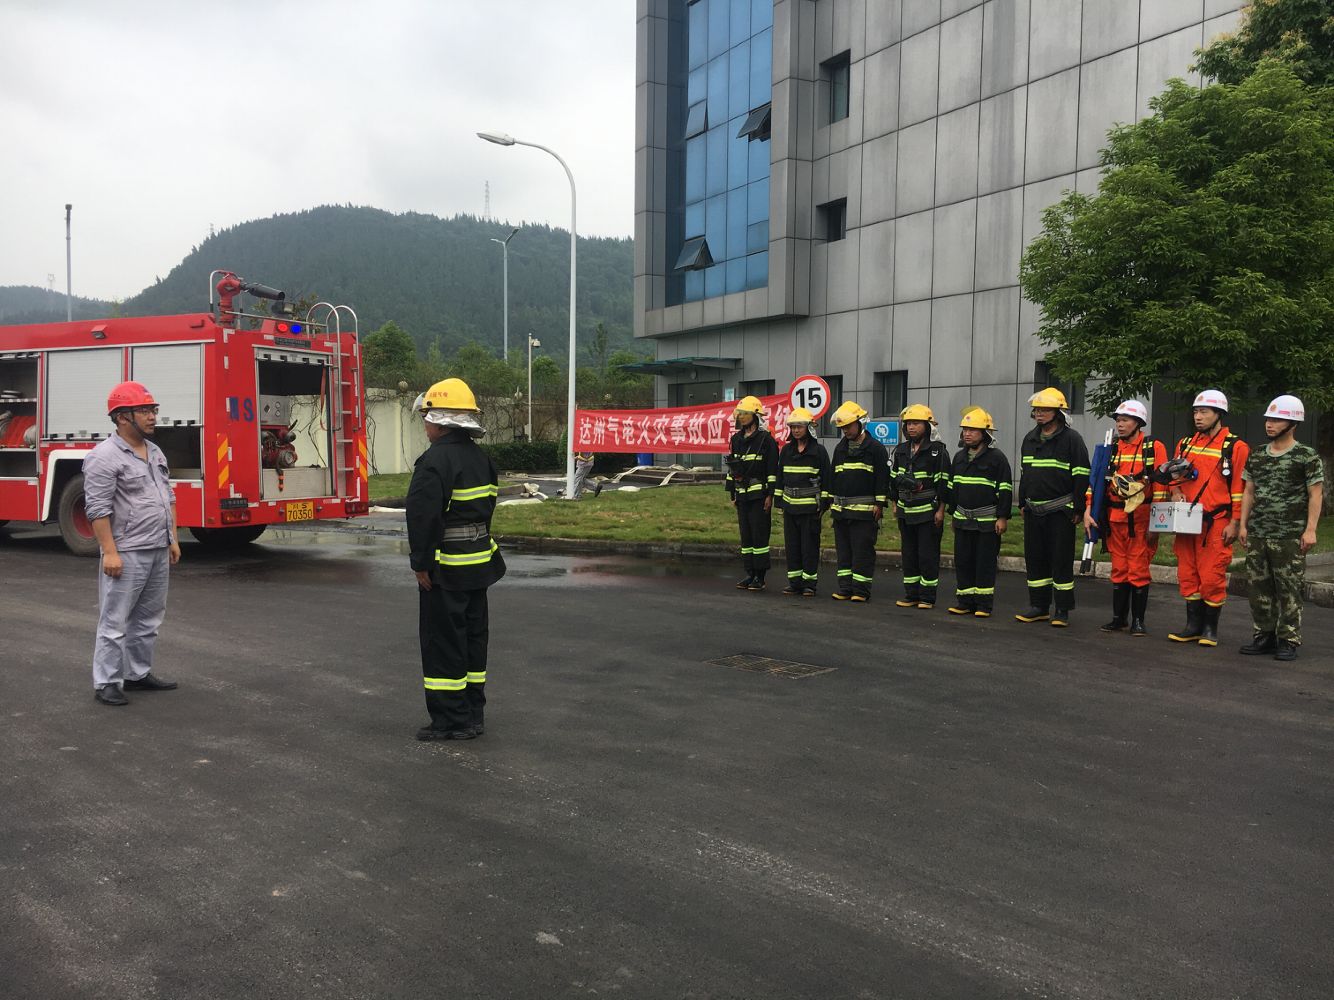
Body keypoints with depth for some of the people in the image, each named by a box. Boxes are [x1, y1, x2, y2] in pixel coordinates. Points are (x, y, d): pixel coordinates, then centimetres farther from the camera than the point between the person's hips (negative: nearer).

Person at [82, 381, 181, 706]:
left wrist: (172, 539, 15)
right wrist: (110, 552, -20)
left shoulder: (155, 452, 14)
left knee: (148, 619, 14)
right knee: (115, 621, -1)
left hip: (159, 552, 8)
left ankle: (138, 673, 25)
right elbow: (98, 508, -16)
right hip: (127, 554, -8)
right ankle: (106, 683, 5)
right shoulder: (104, 457, -12)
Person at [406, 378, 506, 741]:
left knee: (443, 642, -1)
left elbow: (423, 517, -21)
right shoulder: (481, 458, 11)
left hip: (447, 567, -9)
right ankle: (473, 712, 22)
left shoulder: (436, 460, -18)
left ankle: (451, 719, 4)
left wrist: (421, 564, -15)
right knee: (473, 635, 15)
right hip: (480, 561, 9)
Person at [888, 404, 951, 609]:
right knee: (909, 555, 10)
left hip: (928, 513, -5)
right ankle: (911, 594, 17)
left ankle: (927, 597, 5)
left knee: (928, 556, -2)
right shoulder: (900, 450, 10)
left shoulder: (938, 451, -7)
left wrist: (941, 510, -11)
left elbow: (944, 482, -9)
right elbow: (893, 479, 17)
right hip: (906, 512, 6)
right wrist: (894, 504, 14)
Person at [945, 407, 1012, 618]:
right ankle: (964, 601, 15)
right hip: (963, 519, 6)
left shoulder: (997, 457, -7)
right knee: (963, 561, 7)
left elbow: (1005, 490, -8)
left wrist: (1003, 517, -12)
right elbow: (952, 487, 20)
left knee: (985, 563, -1)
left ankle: (983, 604, 5)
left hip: (988, 521, -6)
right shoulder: (959, 457, 12)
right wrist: (952, 513, 19)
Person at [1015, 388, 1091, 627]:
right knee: (1035, 558, 9)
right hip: (1033, 511, 6)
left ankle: (1062, 610, 5)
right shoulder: (1030, 439, 13)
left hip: (1060, 511, -6)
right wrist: (1022, 504, 18)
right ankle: (1039, 606, 18)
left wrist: (1078, 509, -13)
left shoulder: (1071, 438, -7)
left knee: (1061, 560, -2)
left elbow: (1081, 475, -9)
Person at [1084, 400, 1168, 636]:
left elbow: (1160, 486, -6)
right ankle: (1119, 618, 18)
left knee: (1139, 570, 0)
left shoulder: (1154, 448, -3)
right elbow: (1097, 480, 9)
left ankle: (1138, 621, 8)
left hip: (1141, 519, -4)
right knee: (1119, 570, 10)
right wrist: (1088, 510, -2)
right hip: (1114, 518, 4)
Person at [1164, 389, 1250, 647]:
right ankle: (1193, 625, 18)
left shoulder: (1236, 447, -4)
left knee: (1212, 577, -4)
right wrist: (1176, 491, 2)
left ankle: (1210, 628, 9)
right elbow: (1174, 475, 24)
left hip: (1216, 524, -5)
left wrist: (1235, 523, -10)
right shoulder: (1185, 444, 13)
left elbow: (1240, 489, -6)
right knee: (1188, 575, 8)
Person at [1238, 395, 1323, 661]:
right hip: (1257, 534, 5)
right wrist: (1243, 525, 10)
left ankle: (1288, 641, 5)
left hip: (1289, 537, -5)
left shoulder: (1307, 456, -2)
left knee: (1289, 590, -2)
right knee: (1259, 588, 8)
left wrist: (1310, 530, -10)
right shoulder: (1257, 456, 12)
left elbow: (1316, 495, -3)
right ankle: (1265, 636, 18)